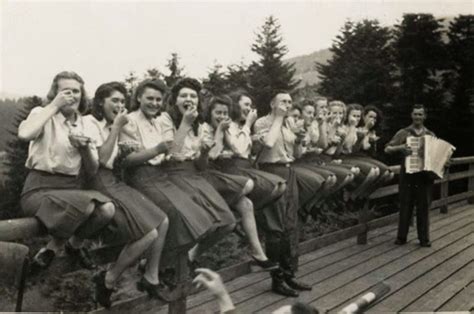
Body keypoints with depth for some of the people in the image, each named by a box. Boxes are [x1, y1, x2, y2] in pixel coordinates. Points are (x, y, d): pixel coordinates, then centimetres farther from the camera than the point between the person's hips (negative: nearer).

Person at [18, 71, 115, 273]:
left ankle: (75, 244, 3)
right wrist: (54, 106, -16)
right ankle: (61, 245, -4)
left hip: (73, 188, 5)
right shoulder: (42, 114, 0)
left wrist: (85, 148, -10)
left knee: (107, 209, -25)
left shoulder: (85, 124, 13)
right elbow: (24, 134, -27)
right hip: (41, 188, -5)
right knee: (85, 205, -33)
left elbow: (92, 171, 10)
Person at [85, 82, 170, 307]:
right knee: (148, 234, -18)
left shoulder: (110, 125, 18)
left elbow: (114, 160, 10)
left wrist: (118, 127, 5)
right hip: (97, 184, -9)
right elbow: (101, 159, -15)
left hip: (113, 181, 9)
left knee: (162, 221, 0)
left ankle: (151, 277, 13)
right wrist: (116, 127, -10)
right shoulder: (89, 123, -8)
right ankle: (108, 280, 0)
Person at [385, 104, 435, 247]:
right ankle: (401, 237, 13)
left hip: (425, 174, 2)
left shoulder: (430, 135, 12)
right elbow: (387, 149, 0)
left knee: (424, 206, 4)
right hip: (407, 173, -2)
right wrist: (400, 147, -18)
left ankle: (424, 238, 14)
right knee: (405, 206, 3)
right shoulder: (403, 133, 4)